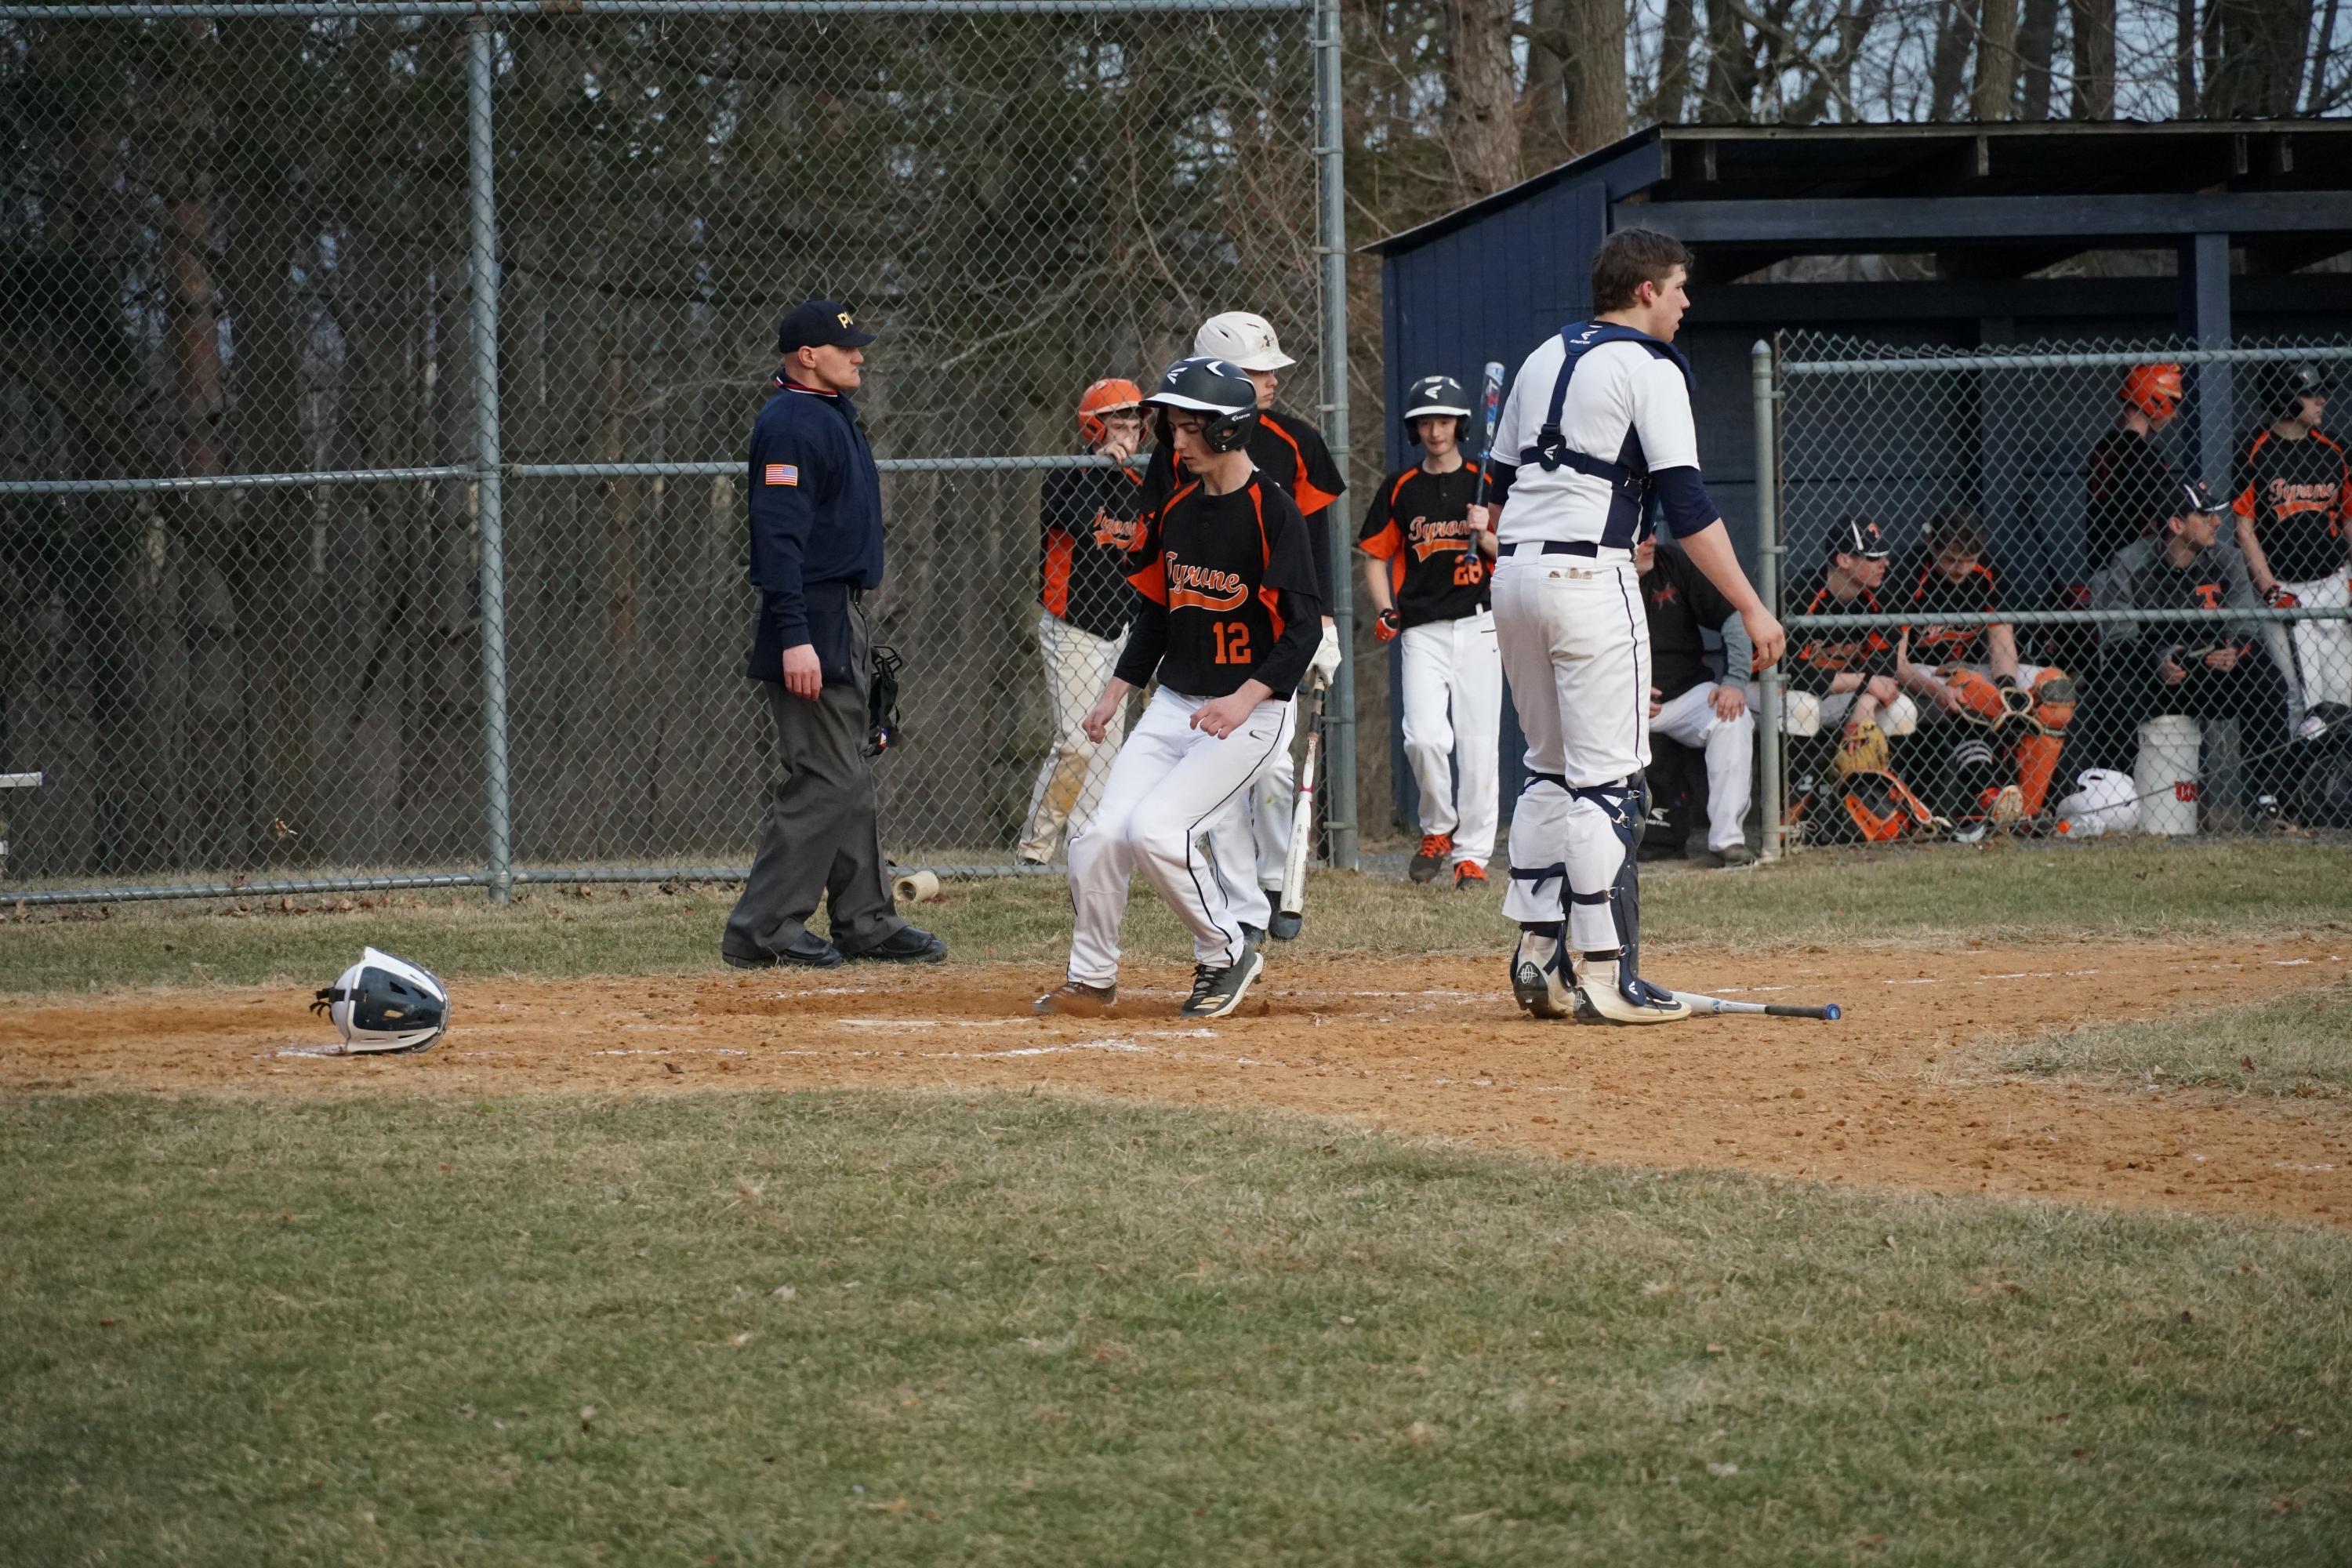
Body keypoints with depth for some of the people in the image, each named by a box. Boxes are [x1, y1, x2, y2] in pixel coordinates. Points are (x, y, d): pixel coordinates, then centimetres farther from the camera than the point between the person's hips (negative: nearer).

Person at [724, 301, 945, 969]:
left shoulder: (832, 415, 17)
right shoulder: (790, 424, -16)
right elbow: (779, 537, -22)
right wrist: (793, 638, -28)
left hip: (842, 617, 11)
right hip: (811, 620, -11)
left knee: (848, 780, 14)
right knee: (825, 781, -11)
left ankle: (864, 920, 20)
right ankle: (763, 928, -9)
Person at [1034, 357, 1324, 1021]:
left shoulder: (1273, 511, -12)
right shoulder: (1175, 510, 10)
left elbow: (1302, 627, -16)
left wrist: (1245, 698, -26)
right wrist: (1117, 691, 12)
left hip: (1251, 711, -7)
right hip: (1173, 704, 7)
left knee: (1156, 829, -21)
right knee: (1099, 837, -5)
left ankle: (1226, 955, 0)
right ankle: (1090, 981, 11)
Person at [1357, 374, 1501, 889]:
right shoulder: (1400, 489, 9)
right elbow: (1376, 556, 13)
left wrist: (1485, 533, -16)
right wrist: (1386, 612, -2)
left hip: (1478, 626, 0)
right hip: (1422, 629, 0)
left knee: (1479, 745, -3)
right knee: (1425, 737, -16)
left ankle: (1472, 851, 6)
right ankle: (1438, 829, 8)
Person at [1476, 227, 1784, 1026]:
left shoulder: (1542, 360, 17)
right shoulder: (1649, 370, -6)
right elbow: (1687, 504, -14)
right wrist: (1751, 607, -14)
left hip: (1514, 573, 8)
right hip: (1589, 578, -8)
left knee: (1550, 769, 17)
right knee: (1606, 779, -5)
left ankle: (1537, 955, 14)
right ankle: (1604, 973, -8)